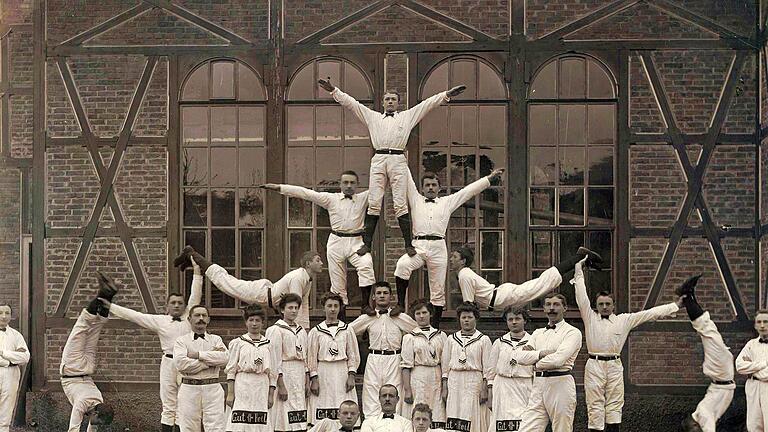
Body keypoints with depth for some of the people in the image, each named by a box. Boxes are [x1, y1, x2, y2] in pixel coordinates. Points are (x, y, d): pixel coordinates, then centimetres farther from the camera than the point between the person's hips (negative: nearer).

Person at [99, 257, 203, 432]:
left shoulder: (189, 317, 8)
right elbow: (134, 315, 8)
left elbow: (195, 295, 4)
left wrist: (197, 271, -3)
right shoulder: (159, 321, 8)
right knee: (168, 407, 4)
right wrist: (111, 307, 8)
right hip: (169, 363, 0)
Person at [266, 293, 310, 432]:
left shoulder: (301, 331, 17)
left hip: (299, 375, 7)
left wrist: (307, 382, 13)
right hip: (285, 375, -7)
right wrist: (280, 385, -15)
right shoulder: (276, 330, -5)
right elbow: (275, 359, -10)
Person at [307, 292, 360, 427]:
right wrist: (314, 379, -3)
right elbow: (311, 357, 5)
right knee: (322, 418, -5)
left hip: (342, 373, 1)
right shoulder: (316, 331, 5)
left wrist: (351, 375, -1)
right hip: (323, 373, -1)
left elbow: (353, 355, 8)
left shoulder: (347, 330, 8)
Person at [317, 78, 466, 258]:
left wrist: (446, 95, 8)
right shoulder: (372, 116, 22)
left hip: (398, 161, -1)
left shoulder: (408, 116, 20)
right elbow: (351, 103, 18)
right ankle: (367, 243, -2)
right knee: (373, 203, -3)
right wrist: (334, 91, 11)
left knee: (401, 204, -5)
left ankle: (408, 244, -6)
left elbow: (428, 104, 16)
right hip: (378, 160, 1)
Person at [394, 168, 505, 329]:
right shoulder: (416, 200, 18)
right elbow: (407, 181, 15)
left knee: (438, 291, 2)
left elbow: (469, 190, 19)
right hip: (418, 246, -1)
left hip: (438, 248, 1)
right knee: (402, 265, -32)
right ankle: (400, 305, -24)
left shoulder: (447, 202, 19)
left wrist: (490, 177, 18)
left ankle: (435, 326, 10)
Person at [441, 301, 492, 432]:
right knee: (454, 420, -2)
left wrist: (485, 390, -6)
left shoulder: (483, 340, 4)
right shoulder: (452, 339, 12)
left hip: (474, 382, -3)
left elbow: (487, 368, 1)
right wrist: (444, 388, 7)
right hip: (454, 382, 3)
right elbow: (445, 365, 13)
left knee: (473, 419, -6)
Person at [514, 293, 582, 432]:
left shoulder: (572, 332, -1)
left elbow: (558, 359, -16)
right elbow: (520, 357, 4)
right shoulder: (538, 333, 18)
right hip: (538, 385, 6)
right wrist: (541, 353, -10)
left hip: (560, 384, -5)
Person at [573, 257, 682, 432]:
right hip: (594, 366, -2)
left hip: (615, 367, 2)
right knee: (595, 407, -2)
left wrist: (676, 305, 7)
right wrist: (579, 270, -1)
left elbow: (650, 313, 9)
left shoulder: (624, 320, 10)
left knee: (614, 406, 5)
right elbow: (581, 297, 2)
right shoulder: (590, 317, 7)